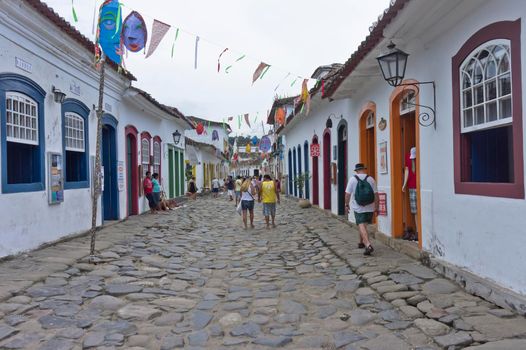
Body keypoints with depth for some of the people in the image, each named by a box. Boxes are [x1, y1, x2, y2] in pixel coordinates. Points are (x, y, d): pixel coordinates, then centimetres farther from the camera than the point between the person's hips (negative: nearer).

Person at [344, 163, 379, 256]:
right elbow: (376, 194, -1)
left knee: (361, 226, -7)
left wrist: (346, 205, 8)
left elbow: (348, 194, -5)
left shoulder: (352, 179, -5)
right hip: (370, 208, 3)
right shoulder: (370, 179, 0)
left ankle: (368, 245, -23)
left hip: (358, 207, -3)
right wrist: (376, 207, 7)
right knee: (363, 225, 22)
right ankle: (362, 242, 36)